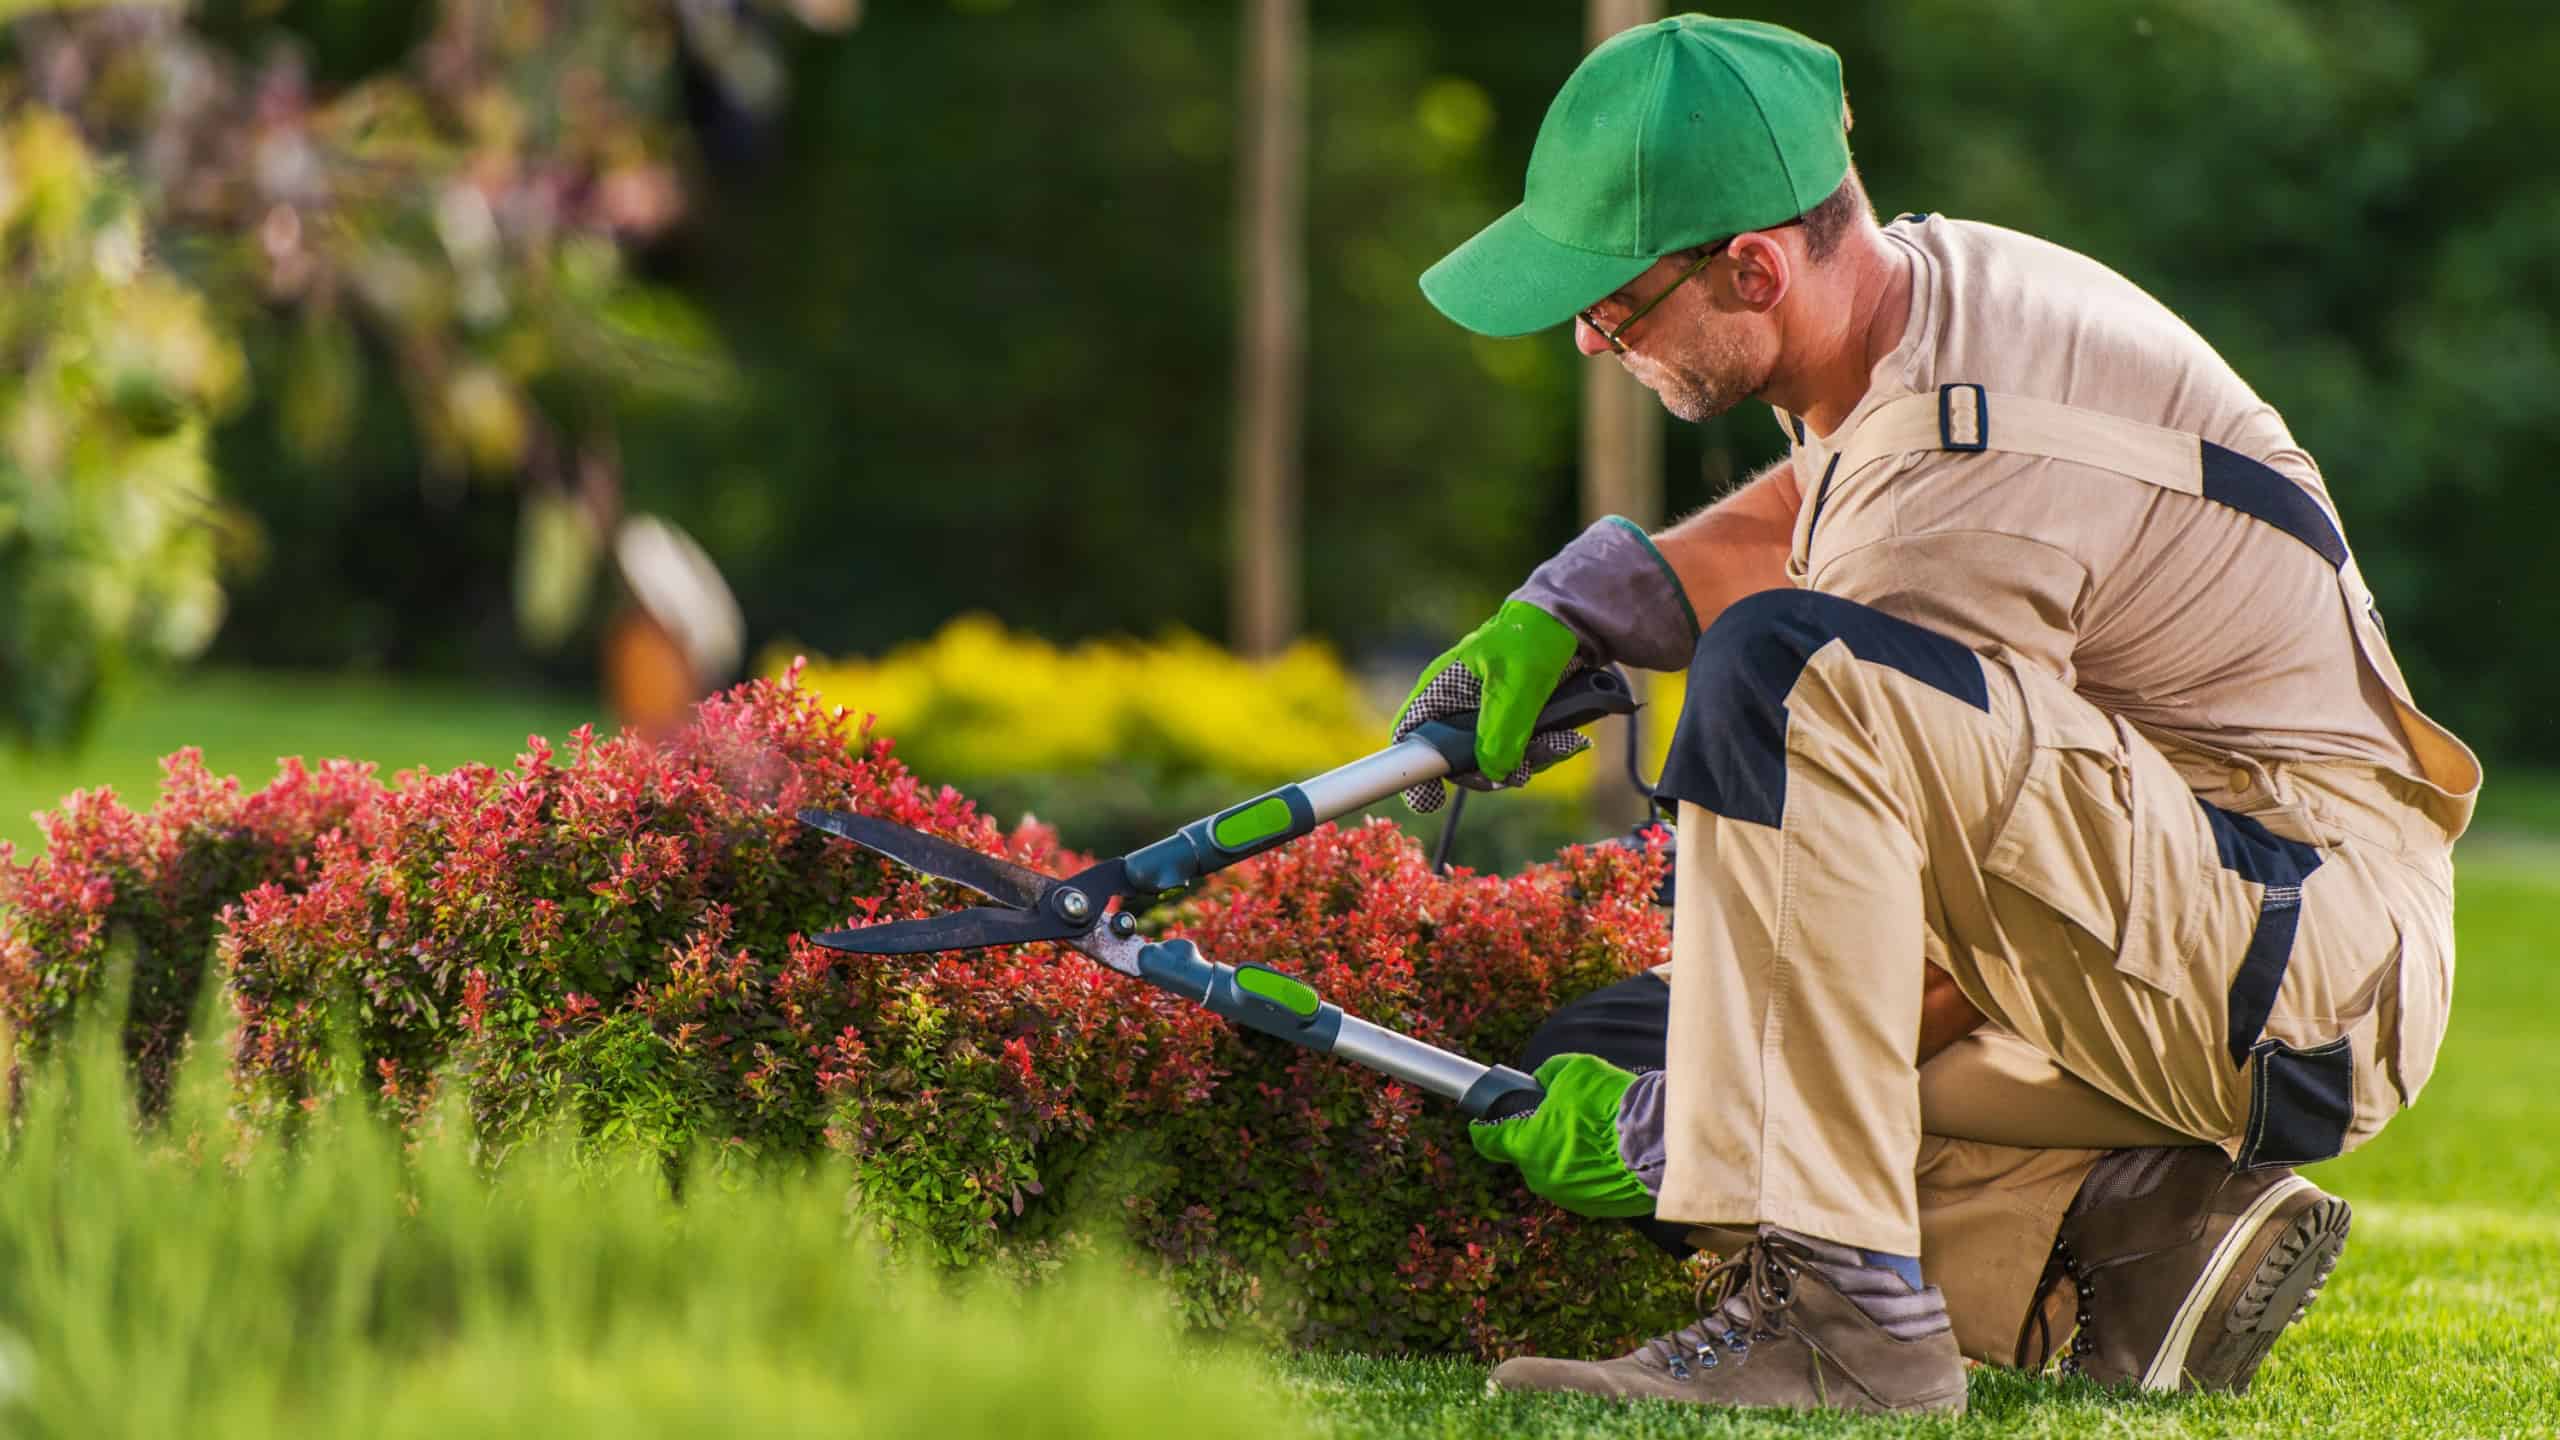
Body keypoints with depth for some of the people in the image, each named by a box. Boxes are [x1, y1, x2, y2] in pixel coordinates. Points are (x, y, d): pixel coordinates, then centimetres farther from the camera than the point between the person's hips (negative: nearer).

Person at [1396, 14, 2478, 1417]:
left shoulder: (1964, 472, -24)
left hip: (2302, 962, -10)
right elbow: (1788, 516, 27)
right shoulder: (1925, 278, 4)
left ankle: (1833, 1304, -32)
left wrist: (1664, 1127, -13)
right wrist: (1563, 614, 10)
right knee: (1596, 1061, 7)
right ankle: (2125, 1245, -2)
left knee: (1786, 669, -31)